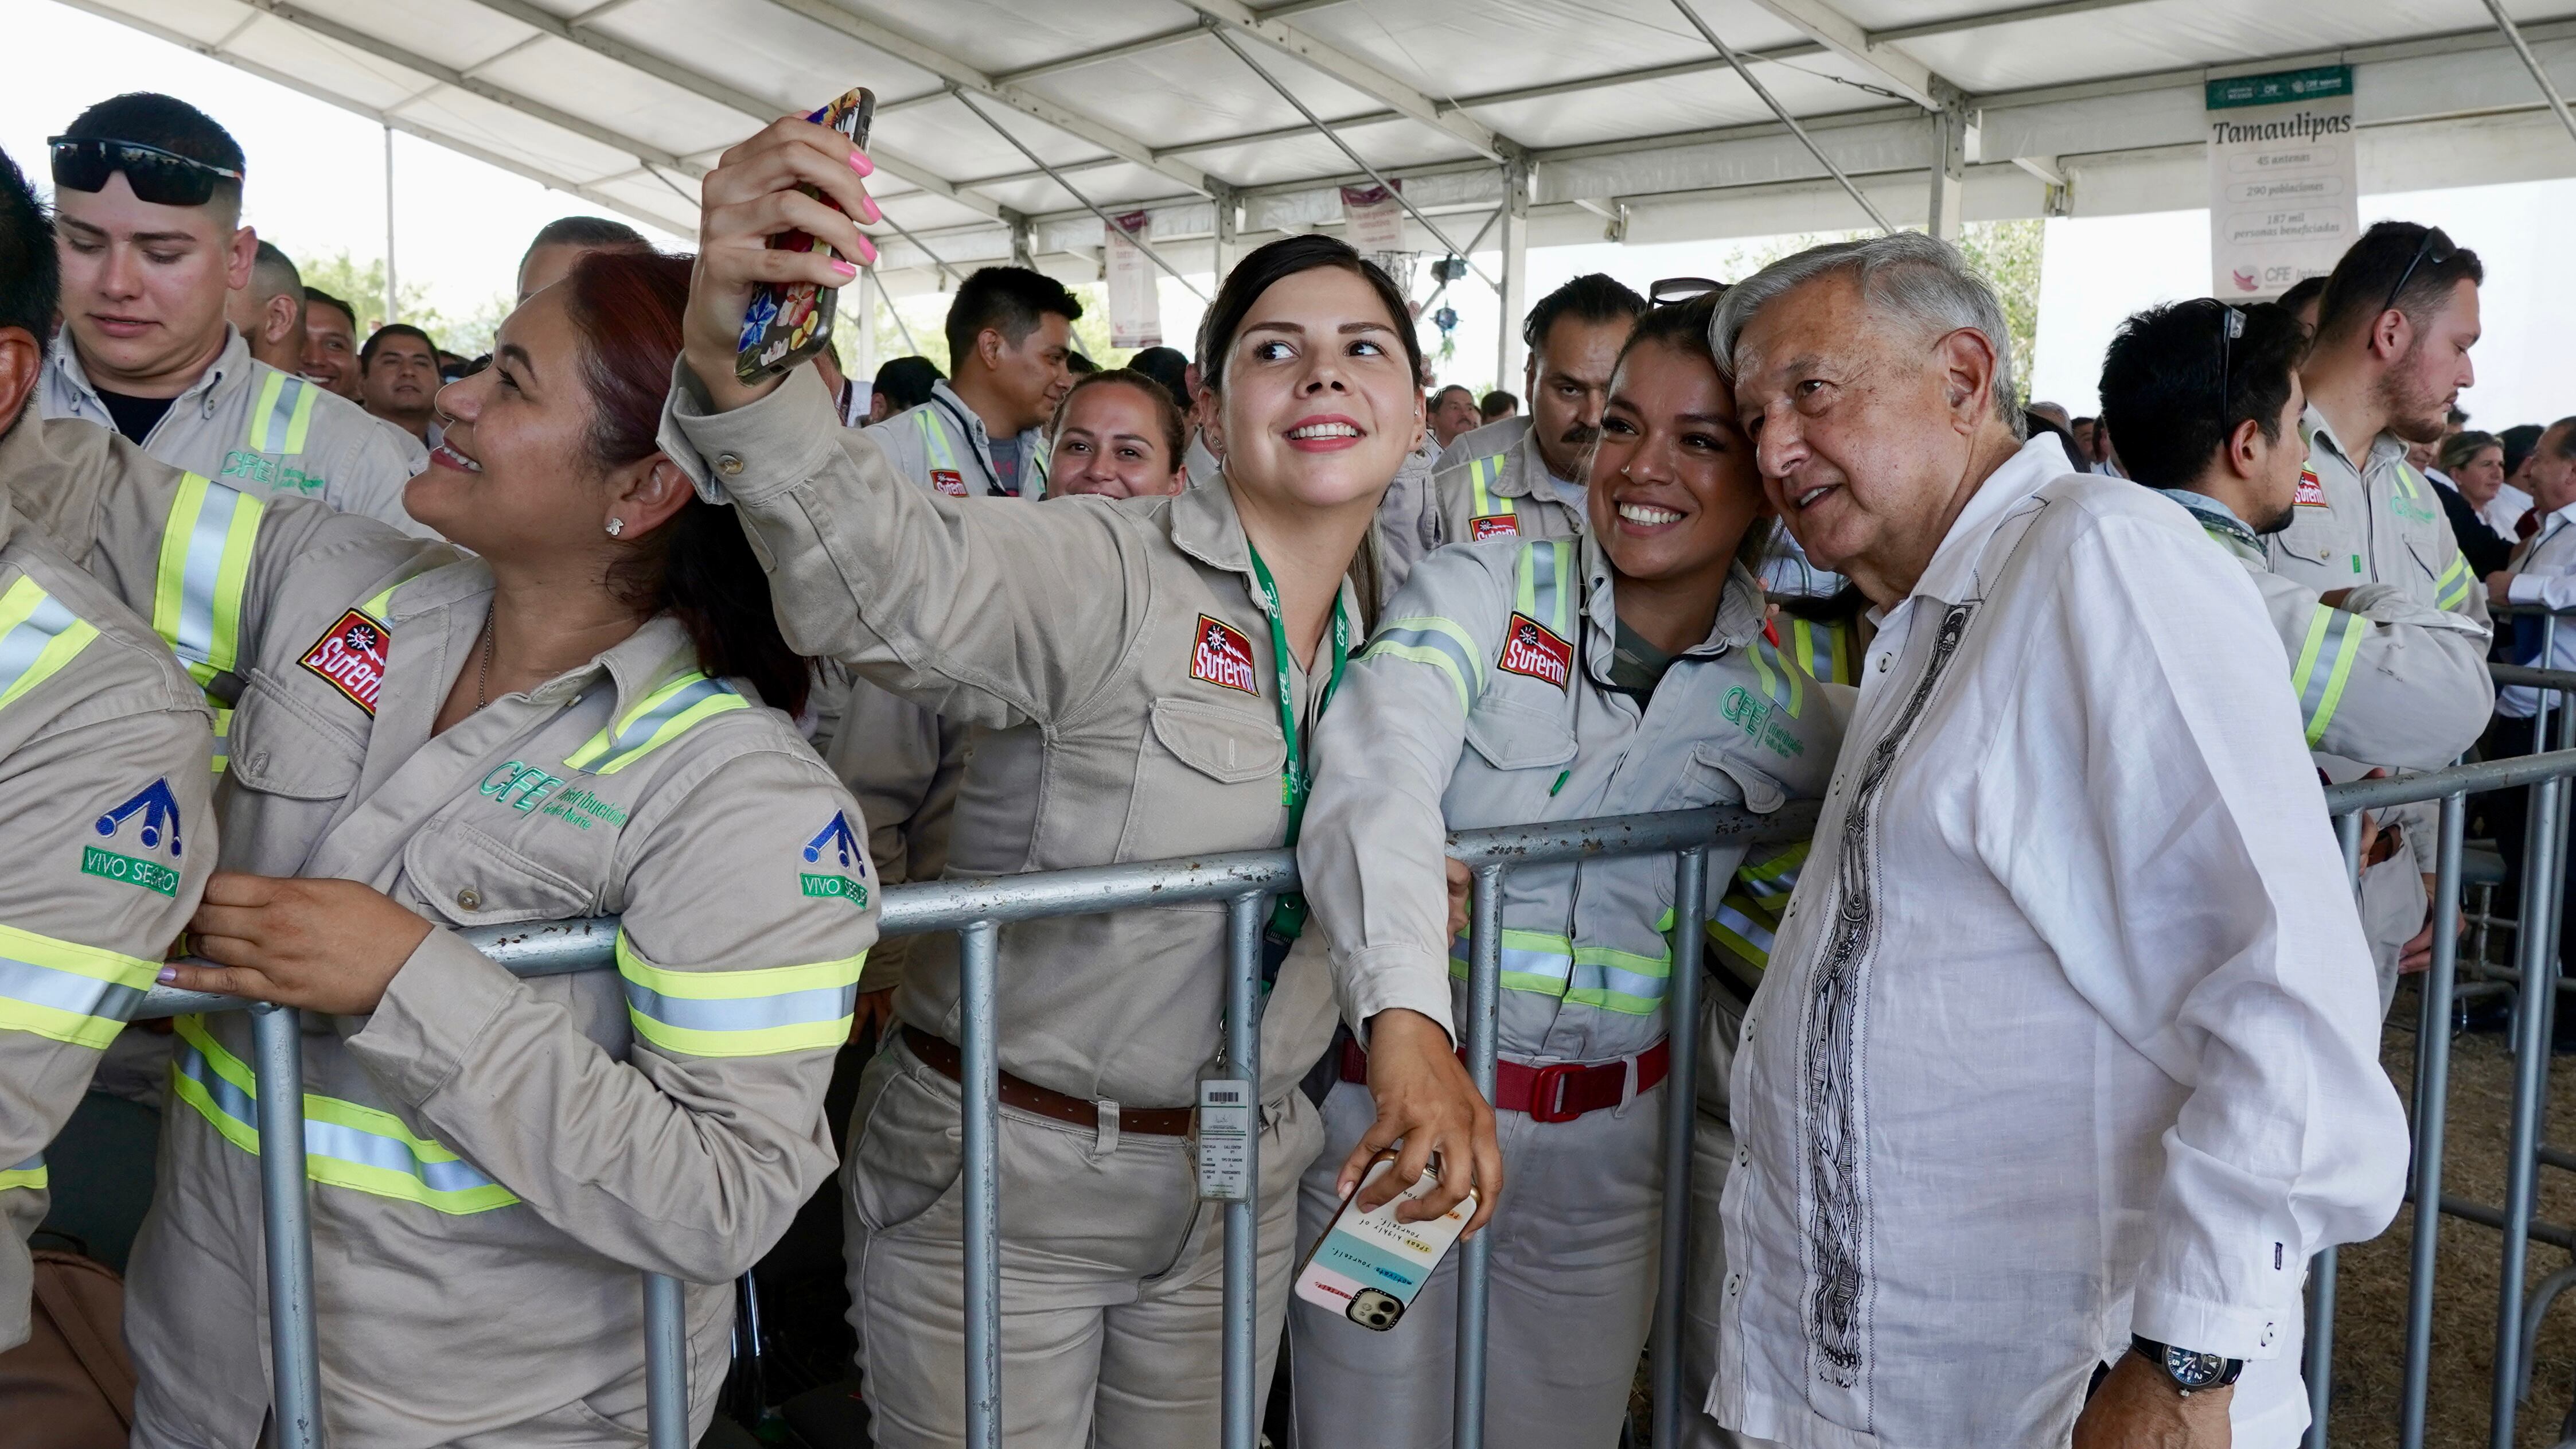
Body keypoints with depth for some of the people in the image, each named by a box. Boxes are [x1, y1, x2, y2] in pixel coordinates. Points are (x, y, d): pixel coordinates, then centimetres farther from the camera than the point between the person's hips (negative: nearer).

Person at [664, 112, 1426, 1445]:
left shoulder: (1380, 640, 4)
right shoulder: (1104, 574, -18)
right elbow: (877, 577, -39)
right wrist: (734, 355, -56)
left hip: (1236, 1194, 6)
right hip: (996, 1189, -5)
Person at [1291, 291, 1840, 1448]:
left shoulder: (1783, 714, 1)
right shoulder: (1484, 588, -10)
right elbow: (1380, 775, -29)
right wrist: (1408, 1021, -44)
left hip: (1607, 1153, 3)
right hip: (1389, 1110, -2)